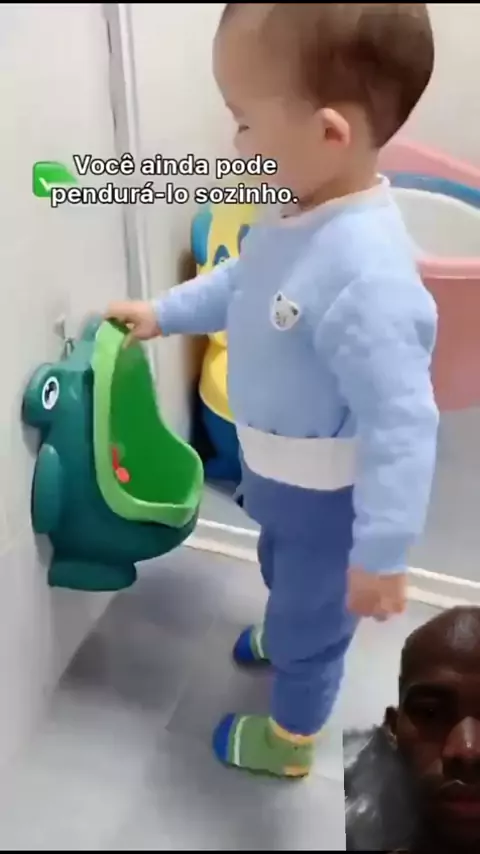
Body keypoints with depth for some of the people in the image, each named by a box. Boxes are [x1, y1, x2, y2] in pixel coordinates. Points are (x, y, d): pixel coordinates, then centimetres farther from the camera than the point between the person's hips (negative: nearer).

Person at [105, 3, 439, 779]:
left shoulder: (366, 279, -40)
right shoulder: (305, 212, -11)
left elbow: (401, 427, -35)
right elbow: (244, 280, 9)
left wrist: (381, 552, -28)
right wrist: (163, 314, 13)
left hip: (327, 497, -8)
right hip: (280, 473, 8)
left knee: (310, 615, 19)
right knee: (284, 575, 36)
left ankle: (289, 741, 49)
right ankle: (285, 633, 69)